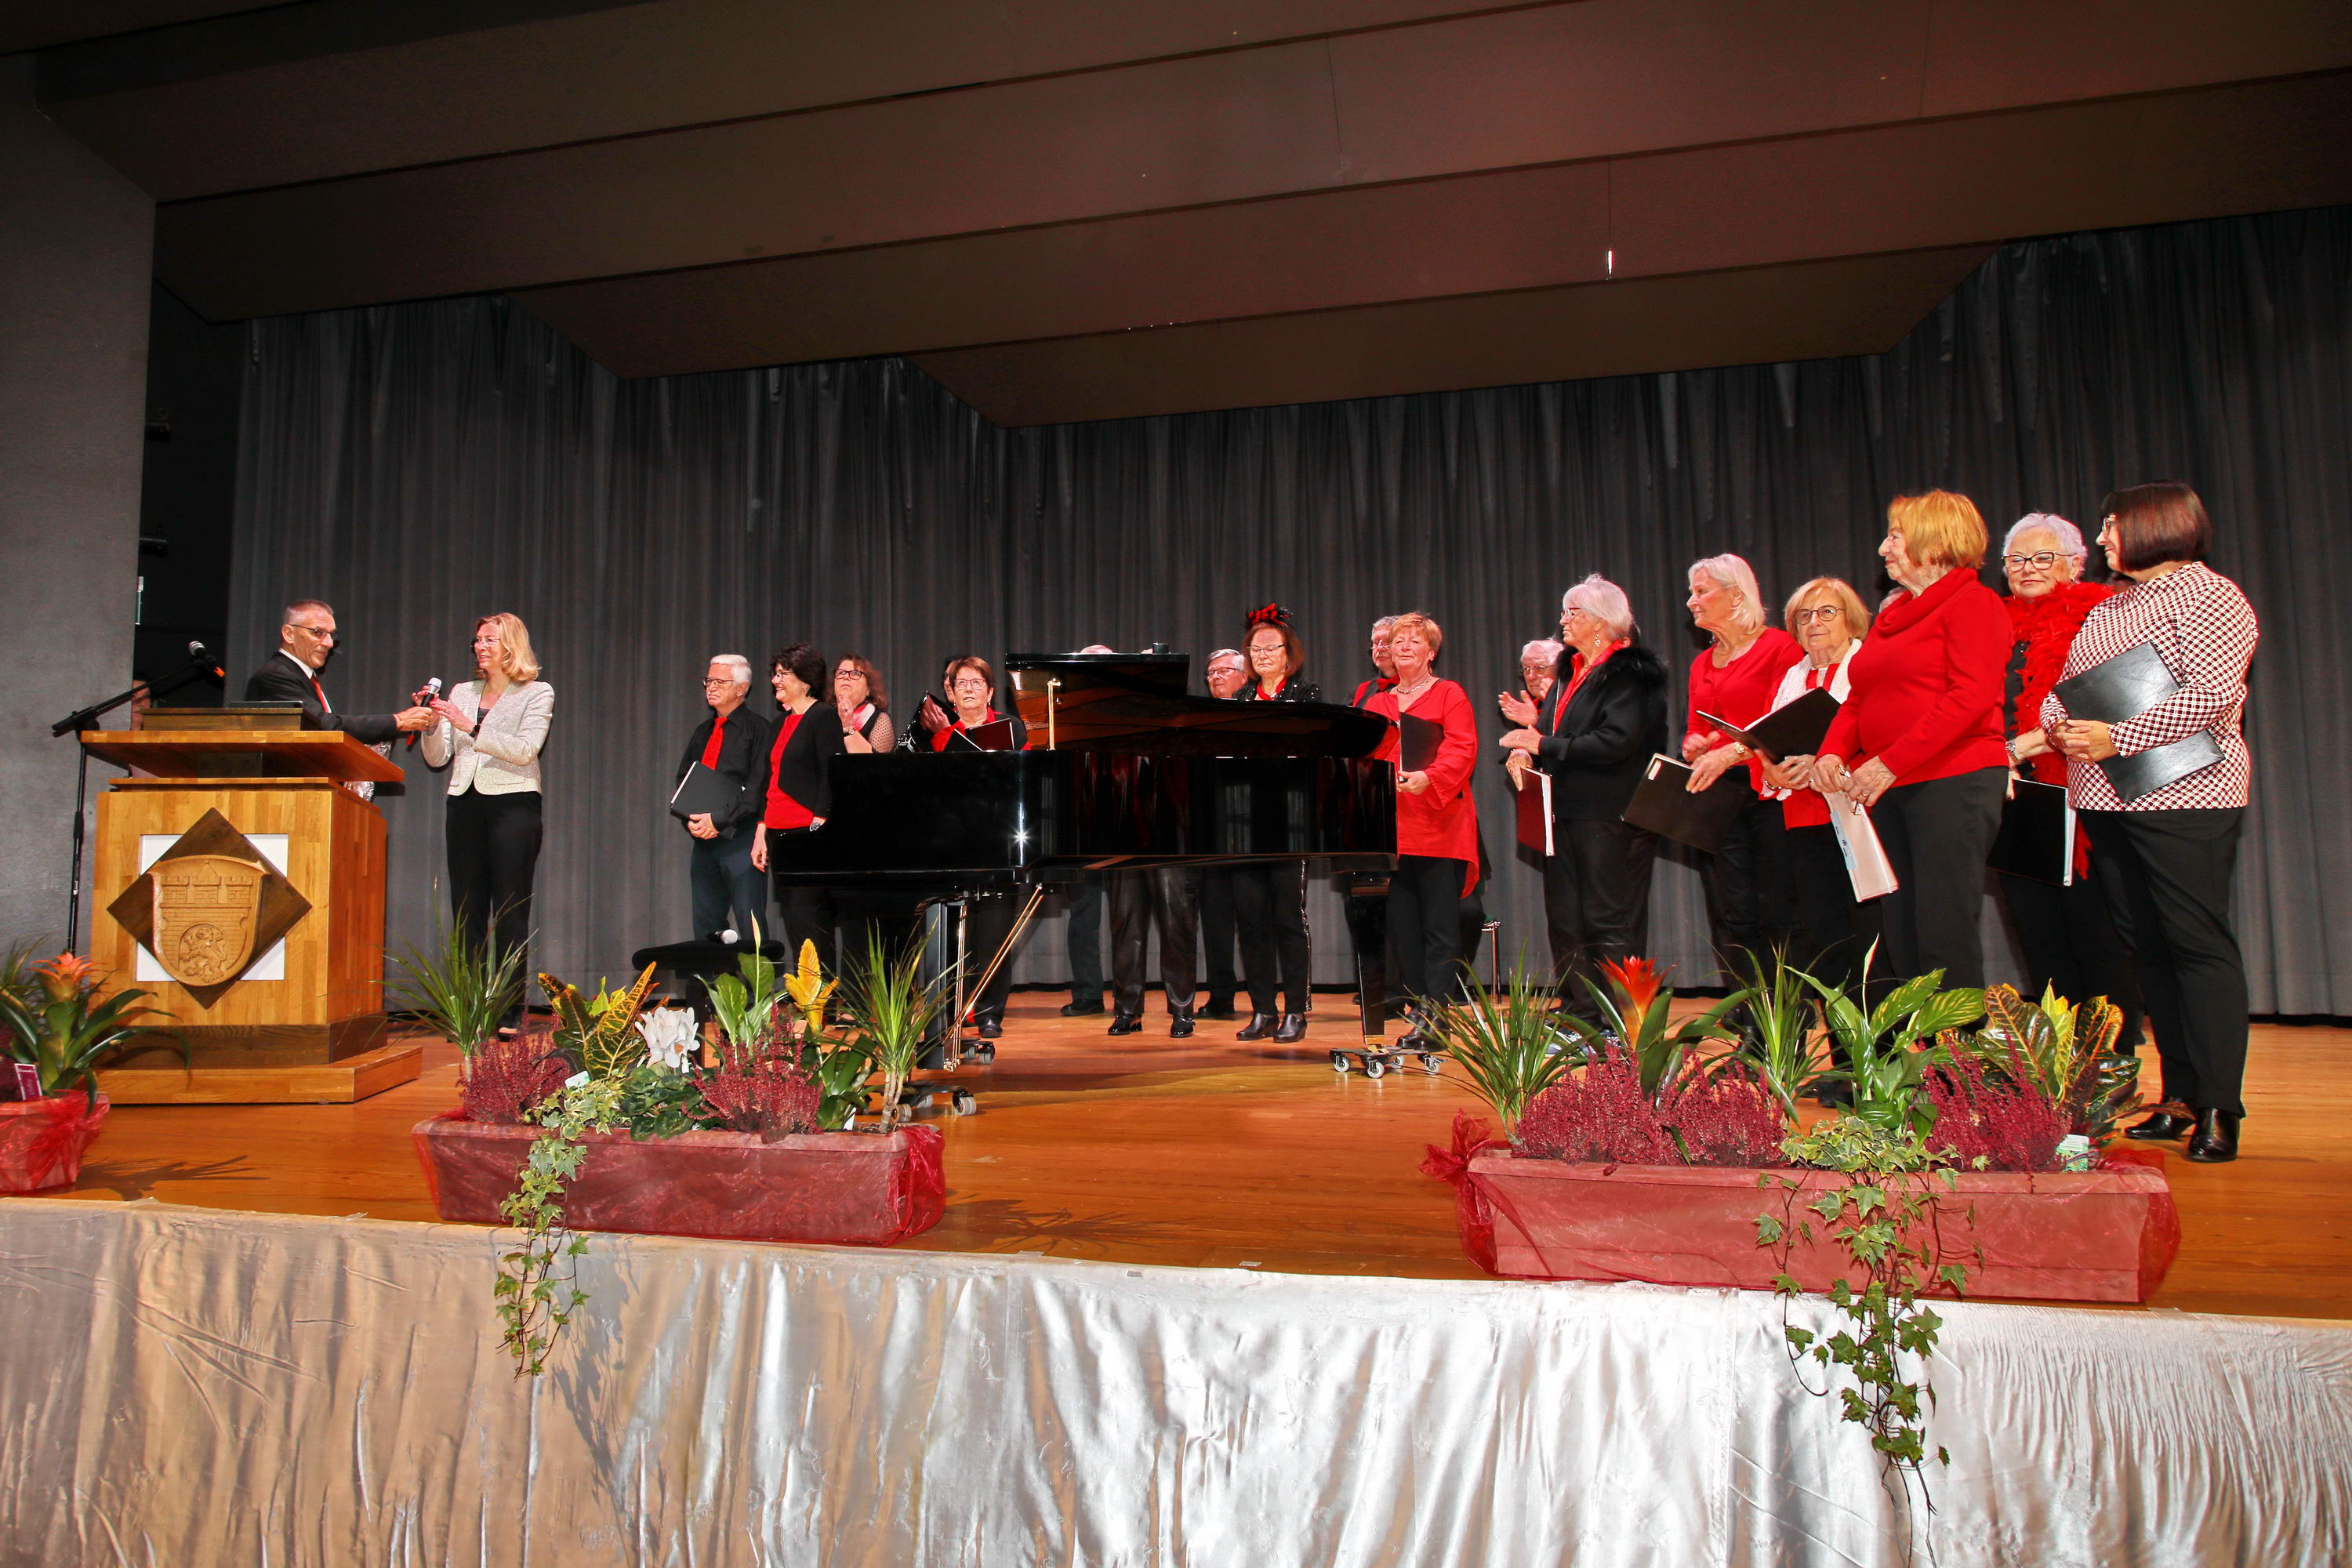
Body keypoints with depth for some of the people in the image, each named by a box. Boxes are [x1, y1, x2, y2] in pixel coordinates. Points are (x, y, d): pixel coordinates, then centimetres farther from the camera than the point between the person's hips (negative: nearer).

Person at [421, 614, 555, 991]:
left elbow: (524, 750, -11)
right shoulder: (462, 692, 18)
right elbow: (437, 759, 13)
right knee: (466, 913, 4)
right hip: (465, 804, 5)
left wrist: (471, 726, -18)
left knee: (510, 916, -5)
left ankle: (511, 1009, -2)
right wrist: (432, 724, -5)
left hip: (512, 803, -5)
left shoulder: (537, 693, 5)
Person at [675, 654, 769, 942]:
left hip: (740, 839, -7)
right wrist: (691, 820, -1)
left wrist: (718, 820, -16)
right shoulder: (702, 732, 18)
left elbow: (757, 788, -12)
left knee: (750, 928, -7)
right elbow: (682, 781, 17)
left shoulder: (756, 729, -4)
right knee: (706, 924, 9)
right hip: (702, 839, 7)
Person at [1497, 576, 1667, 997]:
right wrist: (1536, 721, 3)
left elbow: (1616, 741, -21)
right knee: (1565, 923, 9)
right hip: (1565, 815, 9)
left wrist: (1543, 744, -16)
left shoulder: (1628, 674, -9)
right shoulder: (1568, 671, 18)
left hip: (1611, 819, -8)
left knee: (1609, 923, -5)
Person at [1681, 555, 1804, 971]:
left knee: (1777, 914, -6)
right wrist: (1692, 746, -1)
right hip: (1716, 794, 6)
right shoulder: (1702, 664, 19)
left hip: (1767, 788, -6)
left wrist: (1732, 753, -23)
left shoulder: (1780, 647, -3)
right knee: (1732, 917, 3)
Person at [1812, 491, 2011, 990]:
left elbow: (1971, 697, -15)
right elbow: (1858, 700, 18)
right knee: (1900, 940, 8)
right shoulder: (1892, 615, 21)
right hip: (1886, 790, 8)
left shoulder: (1973, 602, -3)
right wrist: (1832, 753, -1)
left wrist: (1890, 764, -19)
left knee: (1946, 940, -8)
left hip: (1952, 781, -8)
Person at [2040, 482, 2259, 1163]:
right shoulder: (2107, 608, 19)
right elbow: (2062, 686, 18)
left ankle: (2219, 1107, -1)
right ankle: (2179, 1098, 16)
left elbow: (2213, 693, -16)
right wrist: (2058, 725, -3)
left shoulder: (2208, 595, -4)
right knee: (2148, 946, 9)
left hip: (2181, 797, -7)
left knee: (2199, 942, -6)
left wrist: (2116, 737, -19)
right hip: (2108, 800, 8)